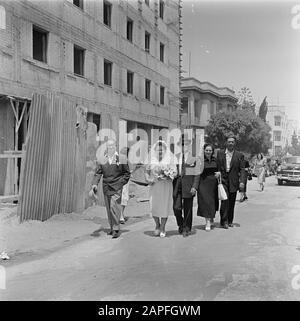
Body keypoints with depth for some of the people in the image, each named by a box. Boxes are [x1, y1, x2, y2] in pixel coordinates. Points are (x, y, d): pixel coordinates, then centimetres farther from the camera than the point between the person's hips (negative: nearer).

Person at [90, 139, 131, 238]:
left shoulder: (121, 159, 1)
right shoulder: (102, 159, 8)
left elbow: (127, 173, 7)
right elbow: (97, 173, 3)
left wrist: (122, 182, -5)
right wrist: (94, 184, -12)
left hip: (117, 187, -4)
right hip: (106, 187, 4)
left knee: (114, 207, -15)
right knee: (109, 209, 10)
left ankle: (116, 229, -7)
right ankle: (112, 228, 23)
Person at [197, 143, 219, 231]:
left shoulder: (215, 160, 8)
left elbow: (218, 169, 20)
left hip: (213, 183, 5)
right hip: (204, 183, -4)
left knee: (213, 202, 13)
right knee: (206, 201, -8)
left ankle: (211, 219, 33)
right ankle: (208, 221, -3)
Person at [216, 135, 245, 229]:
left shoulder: (239, 155, 5)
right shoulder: (220, 153, 7)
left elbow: (242, 169, 2)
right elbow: (217, 167, 13)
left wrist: (242, 181, -8)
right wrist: (218, 172, -7)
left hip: (233, 181, 1)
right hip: (223, 180, -1)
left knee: (232, 202, 7)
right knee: (225, 200, -13)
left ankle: (230, 221, 19)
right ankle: (224, 221, -7)